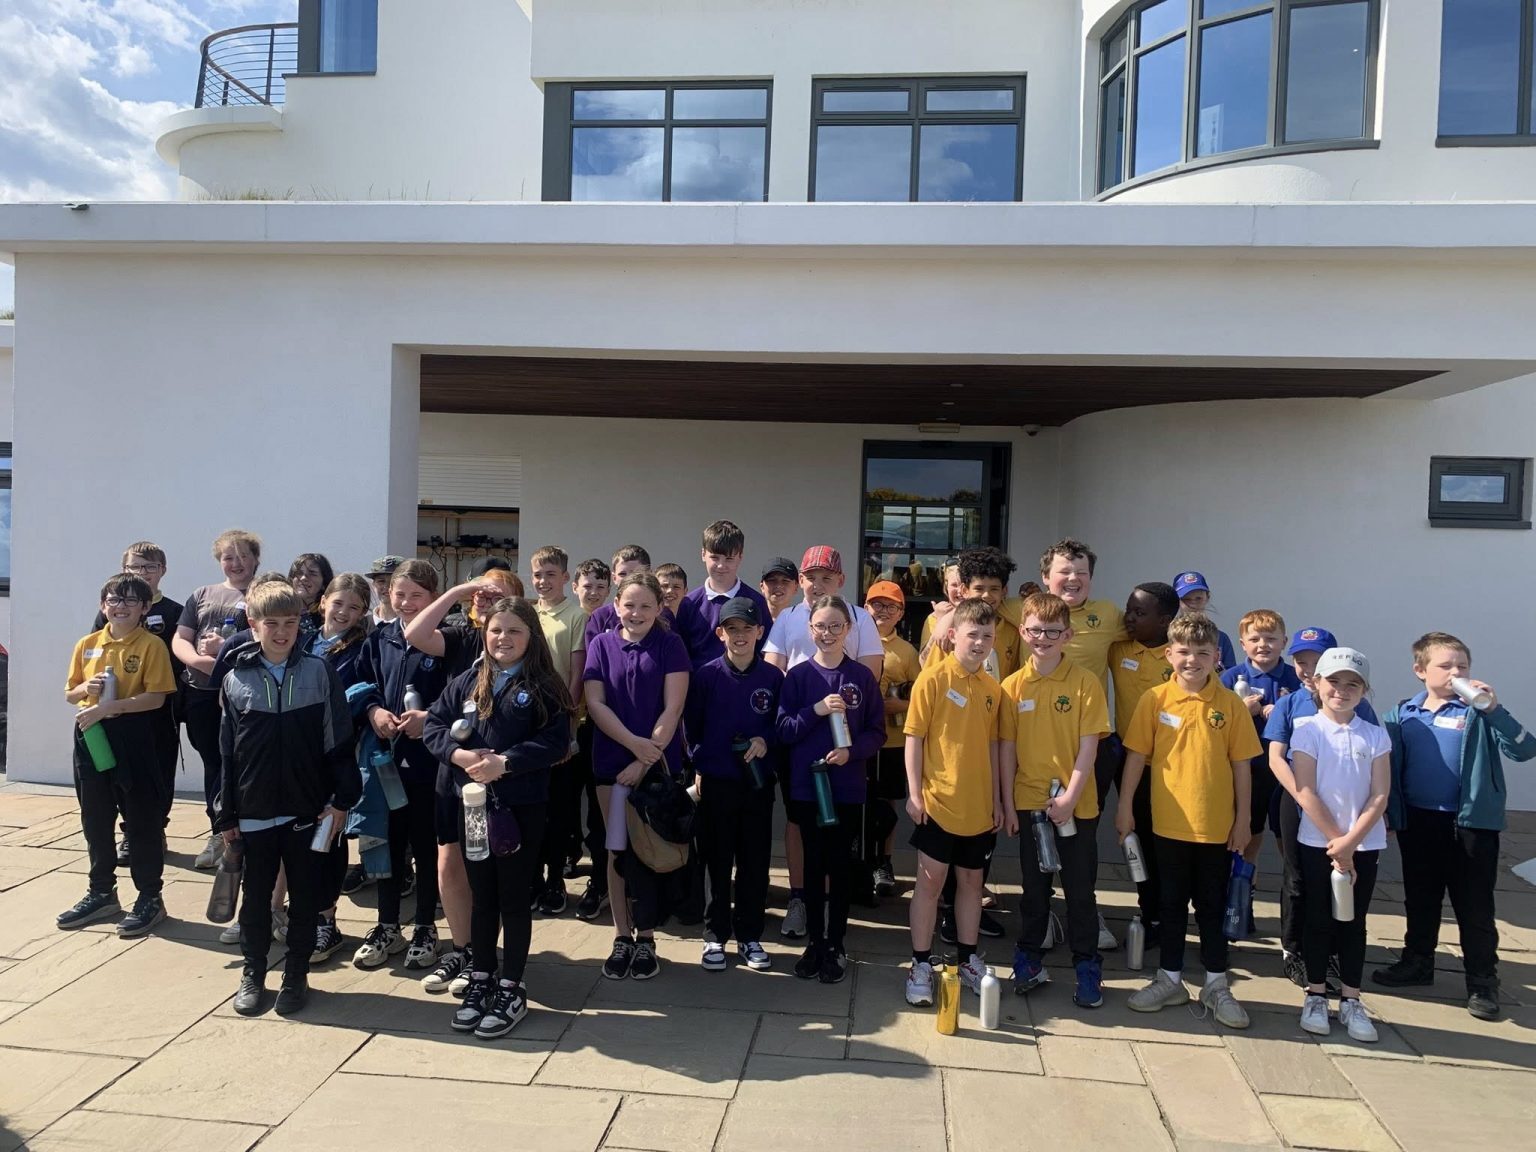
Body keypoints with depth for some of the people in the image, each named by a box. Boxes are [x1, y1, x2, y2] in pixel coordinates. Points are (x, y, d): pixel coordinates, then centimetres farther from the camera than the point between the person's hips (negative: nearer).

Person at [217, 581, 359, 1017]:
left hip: (308, 808, -1)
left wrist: (342, 799, -6)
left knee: (305, 898, 9)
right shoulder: (236, 679, 1)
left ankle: (296, 975, 24)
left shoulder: (319, 673, -3)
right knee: (255, 897, 13)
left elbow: (339, 740, -3)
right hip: (255, 811, 1)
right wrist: (226, 815, 4)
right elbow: (227, 752, 4)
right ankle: (253, 974, 29)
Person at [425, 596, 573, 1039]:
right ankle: (480, 981, 29)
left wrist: (504, 762, -22)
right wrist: (461, 755, -15)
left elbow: (555, 742, -13)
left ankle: (511, 990, 19)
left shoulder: (545, 686, -6)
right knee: (482, 896, 15)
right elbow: (434, 725, 4)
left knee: (515, 898, 6)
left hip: (523, 807, -4)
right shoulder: (467, 682, 7)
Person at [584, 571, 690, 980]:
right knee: (618, 850, 6)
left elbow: (672, 708, -7)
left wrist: (647, 758, -13)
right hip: (612, 761, 2)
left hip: (659, 762, -1)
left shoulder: (670, 646, -1)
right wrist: (634, 743, -14)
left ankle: (645, 939, 15)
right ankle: (622, 938, 16)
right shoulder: (601, 644, 3)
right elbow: (595, 703, -3)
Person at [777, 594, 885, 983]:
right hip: (806, 784, 0)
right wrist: (816, 710, -19)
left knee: (839, 865, 7)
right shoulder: (798, 675, -1)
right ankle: (814, 941, 23)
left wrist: (851, 751, -16)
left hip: (847, 786, 0)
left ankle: (836, 945, 20)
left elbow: (877, 732, 1)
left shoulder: (862, 677, -1)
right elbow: (784, 731, -4)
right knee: (813, 864, 10)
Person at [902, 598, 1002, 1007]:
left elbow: (992, 746, 10)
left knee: (971, 882, 16)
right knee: (930, 882, 4)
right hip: (938, 803, -5)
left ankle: (969, 960, 31)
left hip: (979, 806, 5)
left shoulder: (993, 688, 4)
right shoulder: (932, 679, -10)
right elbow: (914, 737, -9)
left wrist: (997, 799, 10)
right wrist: (914, 793, -13)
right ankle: (921, 966, 15)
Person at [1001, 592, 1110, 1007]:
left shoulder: (1085, 683, -6)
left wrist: (1070, 798, -15)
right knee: (1034, 888, 15)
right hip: (1029, 803, 2)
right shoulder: (1013, 686, -1)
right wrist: (1008, 803, -1)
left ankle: (1087, 968, 21)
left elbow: (1089, 746, -8)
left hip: (1076, 805, -2)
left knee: (1080, 890, 8)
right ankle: (1030, 961, 28)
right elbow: (1006, 747, 1)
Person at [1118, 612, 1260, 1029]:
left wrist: (1242, 818, -1)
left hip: (1217, 826, 0)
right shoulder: (1154, 699, -6)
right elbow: (1136, 755, -1)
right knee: (1172, 903, 14)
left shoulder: (1230, 703, -5)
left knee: (1213, 906, 13)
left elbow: (1241, 764, -1)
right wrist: (1124, 806, -1)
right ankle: (1170, 979, 28)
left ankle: (1217, 985, 27)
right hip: (1168, 823, 0)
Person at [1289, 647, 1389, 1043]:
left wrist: (1350, 841, -13)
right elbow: (1306, 793, -9)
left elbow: (1379, 796, -4)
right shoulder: (1308, 733, -5)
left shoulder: (1376, 737, 1)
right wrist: (1337, 841, -12)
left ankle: (1352, 1002, 19)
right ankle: (1316, 996, 18)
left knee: (1354, 922, 10)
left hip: (1365, 843, 2)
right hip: (1318, 842, -2)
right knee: (1318, 919, 7)